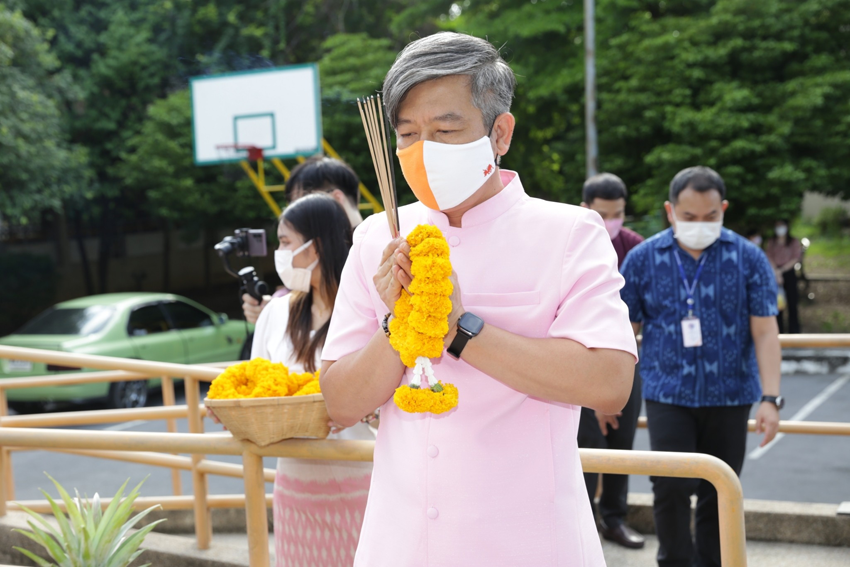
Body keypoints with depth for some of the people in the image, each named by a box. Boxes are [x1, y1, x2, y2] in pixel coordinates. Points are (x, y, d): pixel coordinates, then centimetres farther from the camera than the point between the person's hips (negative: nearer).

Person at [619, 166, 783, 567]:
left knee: (718, 495, 9)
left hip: (729, 395, 1)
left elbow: (765, 331, -4)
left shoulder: (748, 258, -1)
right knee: (671, 488, -8)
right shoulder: (643, 259, 0)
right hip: (667, 394, -1)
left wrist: (770, 398, -11)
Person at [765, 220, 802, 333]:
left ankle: (794, 332, -1)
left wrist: (781, 270, -11)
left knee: (792, 304, -4)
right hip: (775, 276, 2)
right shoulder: (771, 243, 11)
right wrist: (776, 273, -13)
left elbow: (795, 259, -2)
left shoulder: (794, 242, 5)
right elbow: (769, 258, 2)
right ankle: (779, 332, 6)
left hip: (789, 273, -2)